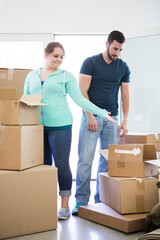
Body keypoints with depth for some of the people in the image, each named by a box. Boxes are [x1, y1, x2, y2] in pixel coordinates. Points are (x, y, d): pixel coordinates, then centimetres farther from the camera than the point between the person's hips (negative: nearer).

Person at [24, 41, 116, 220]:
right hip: (37, 126, 3)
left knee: (62, 165, -3)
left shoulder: (66, 76, 5)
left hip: (60, 125, -3)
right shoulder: (32, 76, 15)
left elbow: (80, 100, 0)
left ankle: (64, 206, 6)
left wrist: (102, 113, -8)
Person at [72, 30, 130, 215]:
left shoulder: (123, 67, 10)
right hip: (91, 117, -3)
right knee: (85, 160, -5)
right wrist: (90, 116, -13)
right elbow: (82, 91, -6)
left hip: (112, 118, 3)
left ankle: (101, 200, 14)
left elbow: (125, 95, 11)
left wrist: (125, 120, 2)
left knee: (109, 161, 3)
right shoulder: (90, 63, -1)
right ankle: (81, 201, 4)